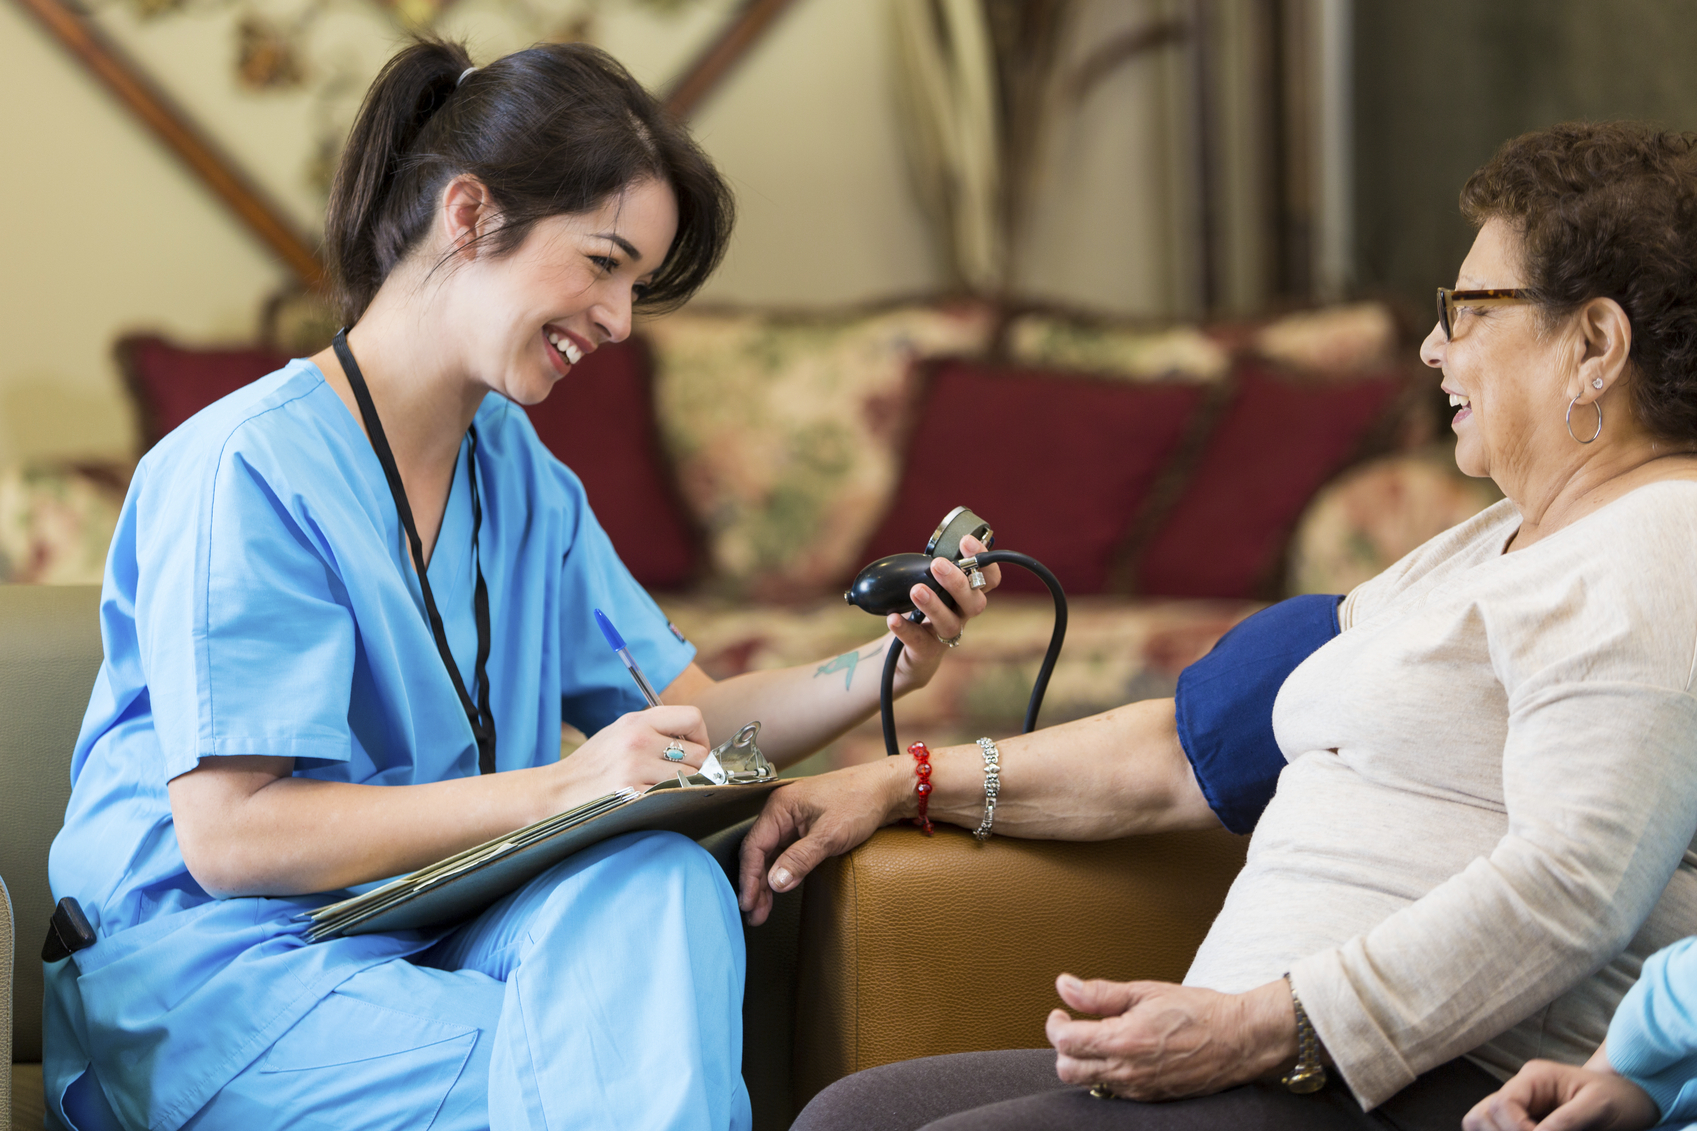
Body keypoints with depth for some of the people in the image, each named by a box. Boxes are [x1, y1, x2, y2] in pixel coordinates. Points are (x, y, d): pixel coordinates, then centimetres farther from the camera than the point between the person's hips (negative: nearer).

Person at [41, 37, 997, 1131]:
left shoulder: (518, 472, 15)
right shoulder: (247, 469, -13)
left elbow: (687, 719, 14)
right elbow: (228, 836, -20)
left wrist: (884, 672, -6)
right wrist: (556, 789, -25)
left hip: (433, 935, 8)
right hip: (207, 979, -7)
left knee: (665, 882, -25)